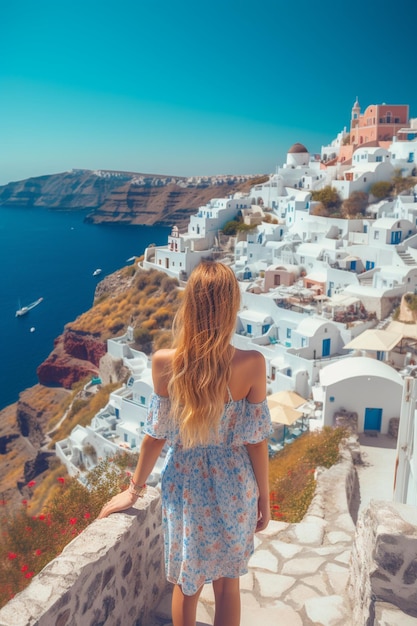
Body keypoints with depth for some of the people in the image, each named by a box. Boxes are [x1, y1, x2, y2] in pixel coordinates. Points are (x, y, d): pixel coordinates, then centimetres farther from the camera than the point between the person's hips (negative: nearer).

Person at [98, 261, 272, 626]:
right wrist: (264, 498, 4)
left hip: (186, 485, 1)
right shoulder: (251, 364, -21)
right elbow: (256, 439, -12)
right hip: (234, 486, 0)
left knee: (187, 583, 25)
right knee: (228, 583, 24)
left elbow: (156, 435, -9)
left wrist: (135, 491, 8)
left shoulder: (165, 363, -20)